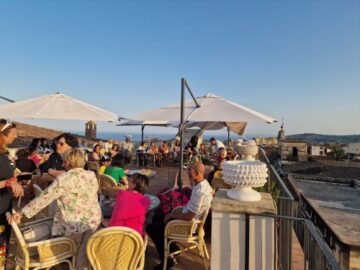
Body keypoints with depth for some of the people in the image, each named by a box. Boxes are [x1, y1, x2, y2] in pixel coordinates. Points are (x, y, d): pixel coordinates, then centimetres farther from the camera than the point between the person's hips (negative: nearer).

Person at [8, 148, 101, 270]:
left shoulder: (63, 179, -15)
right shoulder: (92, 175, 0)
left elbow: (44, 198, -12)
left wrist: (21, 212, -3)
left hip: (76, 225, -4)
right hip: (95, 220, 4)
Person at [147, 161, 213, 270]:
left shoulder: (200, 192, -32)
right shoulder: (203, 184, -2)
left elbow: (188, 217, -27)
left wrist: (173, 215, -12)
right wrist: (177, 211, 6)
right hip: (189, 217, 9)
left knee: (151, 228, -4)